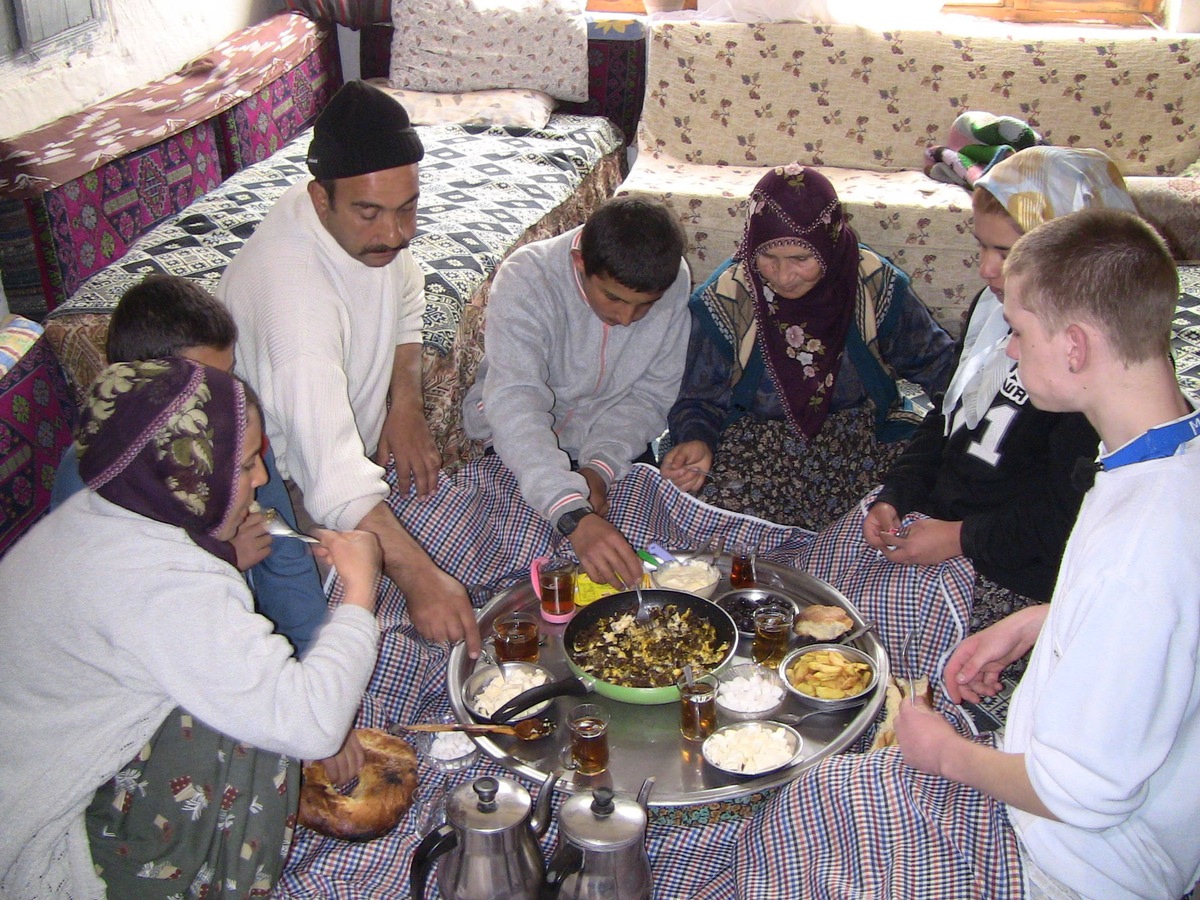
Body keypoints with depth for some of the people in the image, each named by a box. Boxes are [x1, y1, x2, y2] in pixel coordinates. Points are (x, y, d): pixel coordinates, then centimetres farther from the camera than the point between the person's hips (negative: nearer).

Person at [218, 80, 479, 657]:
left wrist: (406, 403, -6)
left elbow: (403, 297, 11)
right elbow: (329, 470, -47)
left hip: (357, 446, 8)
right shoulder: (291, 287, -37)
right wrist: (417, 576, -57)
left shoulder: (369, 225, -13)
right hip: (282, 480, -7)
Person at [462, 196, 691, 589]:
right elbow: (514, 404, -41)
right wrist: (575, 516, -54)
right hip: (518, 440, -3)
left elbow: (651, 394, -10)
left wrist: (601, 466, -29)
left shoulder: (675, 281, -16)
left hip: (611, 442, 3)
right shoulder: (525, 280, -29)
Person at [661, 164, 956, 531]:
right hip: (756, 441, -1)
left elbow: (935, 365, 5)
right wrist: (697, 441, -27)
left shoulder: (877, 284, -8)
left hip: (865, 432, 1)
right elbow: (699, 400, -3)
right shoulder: (724, 298, -12)